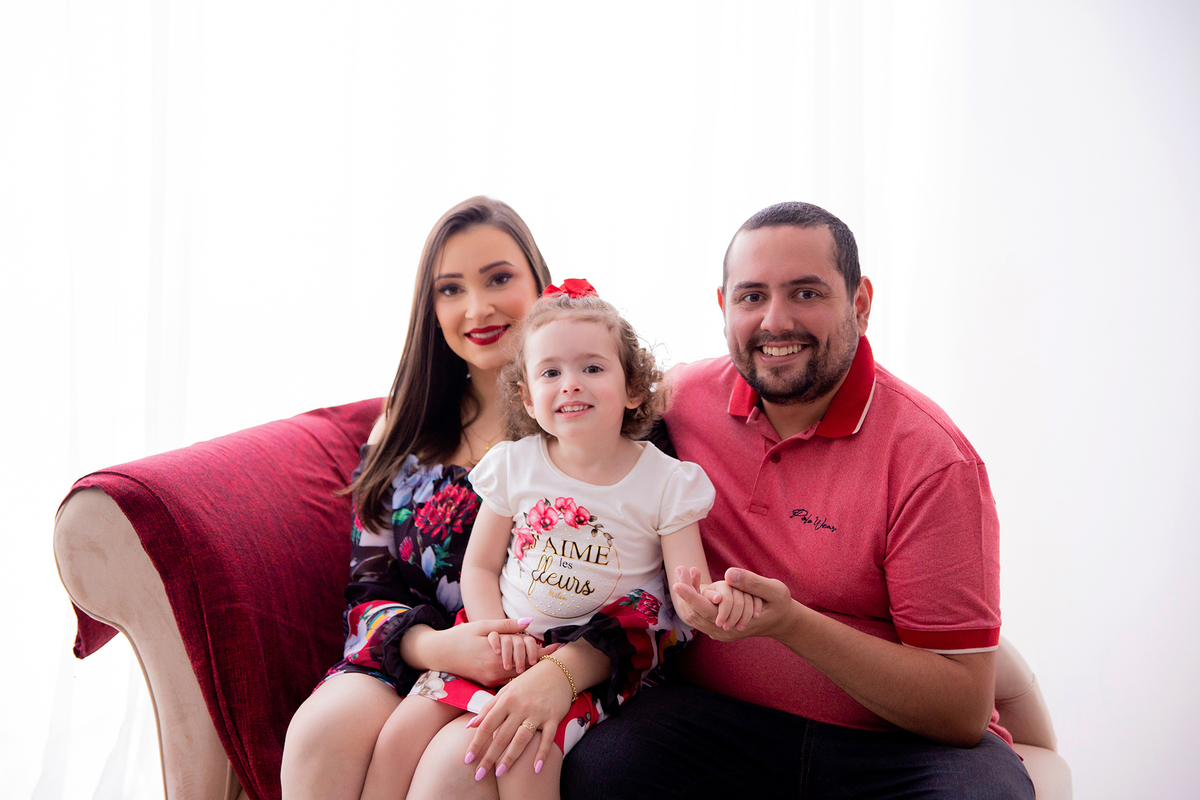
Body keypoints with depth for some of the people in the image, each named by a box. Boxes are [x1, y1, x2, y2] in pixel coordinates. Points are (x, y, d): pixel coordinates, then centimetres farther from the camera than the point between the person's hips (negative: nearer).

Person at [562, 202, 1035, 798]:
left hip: (897, 744, -1)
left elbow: (964, 711, -16)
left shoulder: (931, 459, -16)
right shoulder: (678, 398, -2)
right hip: (714, 720, 2)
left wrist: (791, 623, -29)